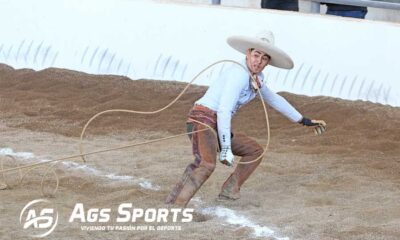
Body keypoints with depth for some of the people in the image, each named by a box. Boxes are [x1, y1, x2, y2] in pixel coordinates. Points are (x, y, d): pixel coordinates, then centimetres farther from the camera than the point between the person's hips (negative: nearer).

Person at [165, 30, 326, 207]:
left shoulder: (257, 78, 13)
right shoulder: (239, 74, -17)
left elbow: (273, 99, 31)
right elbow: (223, 111, -23)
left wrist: (304, 120, 37)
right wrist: (226, 148, -25)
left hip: (219, 127, 10)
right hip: (203, 120, -10)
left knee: (255, 151, 19)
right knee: (207, 164, -34)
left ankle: (229, 191, 12)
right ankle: (174, 205, -41)